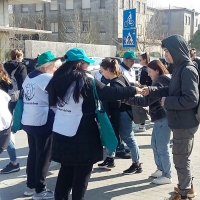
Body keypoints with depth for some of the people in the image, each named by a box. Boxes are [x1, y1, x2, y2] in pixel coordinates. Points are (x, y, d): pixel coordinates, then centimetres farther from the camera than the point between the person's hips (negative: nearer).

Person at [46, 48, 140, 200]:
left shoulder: (59, 79, 5)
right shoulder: (85, 80, -14)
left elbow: (53, 101, 18)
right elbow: (109, 93, -16)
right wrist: (134, 90, -8)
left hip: (61, 132, 7)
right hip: (81, 134, -7)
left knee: (66, 169, 17)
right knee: (82, 171, 7)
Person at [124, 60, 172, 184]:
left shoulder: (159, 83, -19)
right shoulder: (165, 80, 14)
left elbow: (147, 100, -24)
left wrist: (128, 99, -22)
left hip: (162, 118, -11)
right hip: (161, 117, 11)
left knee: (162, 147, -2)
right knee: (156, 145, 19)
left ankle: (167, 176, 7)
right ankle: (161, 169, 30)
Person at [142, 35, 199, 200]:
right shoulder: (180, 68, 9)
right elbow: (173, 90, 17)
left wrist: (167, 102, -17)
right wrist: (152, 90, 5)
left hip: (185, 124, -10)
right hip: (182, 122, 10)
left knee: (181, 159, 5)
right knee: (183, 157, 22)